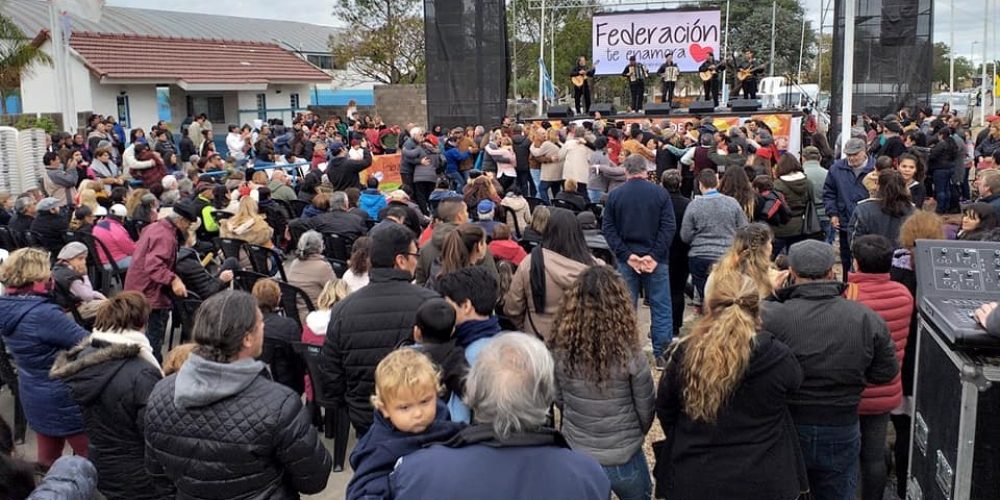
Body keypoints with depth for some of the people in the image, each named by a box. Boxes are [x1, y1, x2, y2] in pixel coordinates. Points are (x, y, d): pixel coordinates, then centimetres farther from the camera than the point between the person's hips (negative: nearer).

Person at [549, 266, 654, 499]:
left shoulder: (560, 351, -15)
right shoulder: (630, 355, -22)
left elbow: (559, 401, 1)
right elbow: (646, 412, -8)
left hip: (575, 457, 2)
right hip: (624, 460, -2)